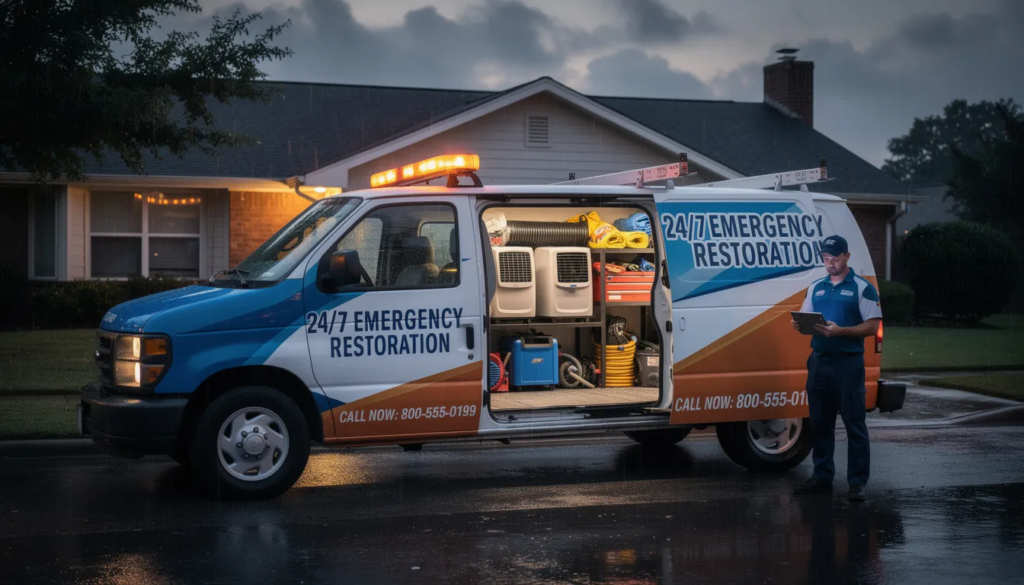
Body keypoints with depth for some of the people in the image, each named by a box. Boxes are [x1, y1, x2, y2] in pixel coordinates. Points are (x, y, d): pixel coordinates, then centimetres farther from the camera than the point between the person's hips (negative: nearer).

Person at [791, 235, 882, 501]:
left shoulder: (863, 288, -2)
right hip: (819, 360, 6)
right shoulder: (815, 288, 15)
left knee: (854, 424, -3)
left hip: (848, 362, -5)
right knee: (819, 423, 9)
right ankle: (822, 477, 18)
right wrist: (799, 324, -8)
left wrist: (840, 331, -21)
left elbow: (873, 327, -9)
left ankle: (857, 482, 1)